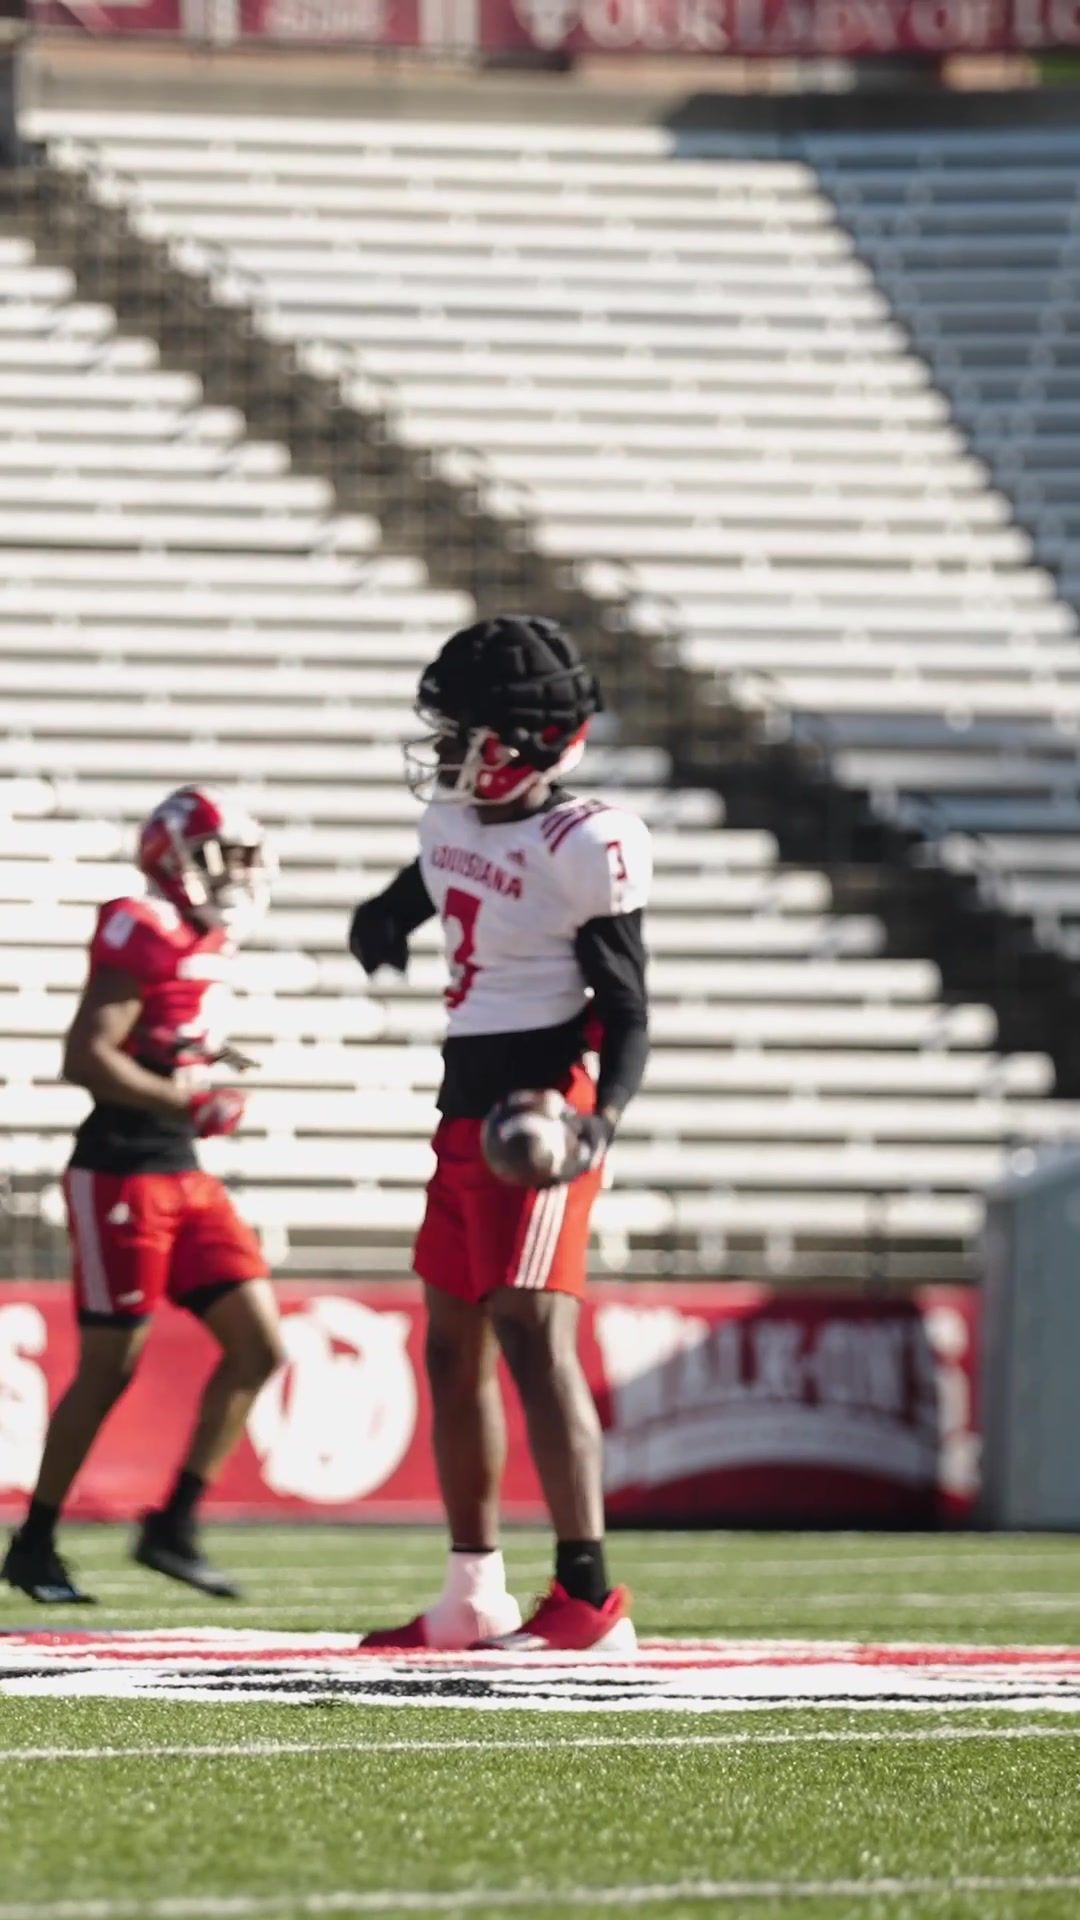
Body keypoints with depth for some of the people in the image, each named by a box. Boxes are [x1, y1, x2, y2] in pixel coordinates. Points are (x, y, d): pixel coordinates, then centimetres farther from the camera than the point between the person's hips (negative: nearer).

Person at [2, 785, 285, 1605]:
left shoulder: (208, 945, 11)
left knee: (259, 1349, 3)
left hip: (183, 1175, 9)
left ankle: (173, 1527, 8)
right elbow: (87, 1058, -19)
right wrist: (189, 1101, -19)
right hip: (122, 1174, -9)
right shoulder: (144, 935, -15)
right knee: (110, 1369, -2)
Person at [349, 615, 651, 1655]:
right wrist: (387, 912, 20)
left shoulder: (584, 849, -15)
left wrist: (600, 1120, -29)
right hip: (465, 1110, 9)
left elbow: (626, 1013, -15)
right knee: (454, 1350, 13)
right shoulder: (456, 818, 9)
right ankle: (473, 1596, 21)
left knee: (533, 1337, -16)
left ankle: (589, 1597, -15)